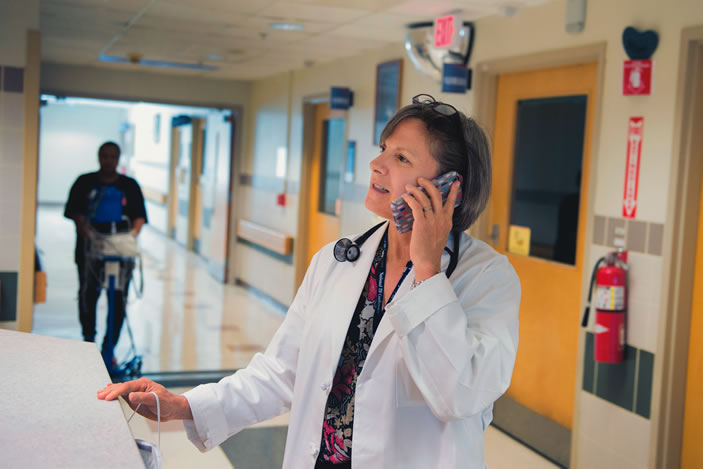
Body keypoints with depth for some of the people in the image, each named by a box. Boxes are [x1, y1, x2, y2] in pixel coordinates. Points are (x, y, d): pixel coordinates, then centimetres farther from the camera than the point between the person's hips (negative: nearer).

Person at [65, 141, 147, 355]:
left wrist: (132, 234, -13)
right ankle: (88, 340, 20)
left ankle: (109, 347, 8)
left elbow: (139, 216, 6)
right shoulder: (85, 182, 10)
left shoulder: (130, 185, 11)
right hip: (90, 246, 0)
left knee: (119, 298, -1)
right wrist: (84, 228, -18)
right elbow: (74, 211, 1)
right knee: (88, 293, 2)